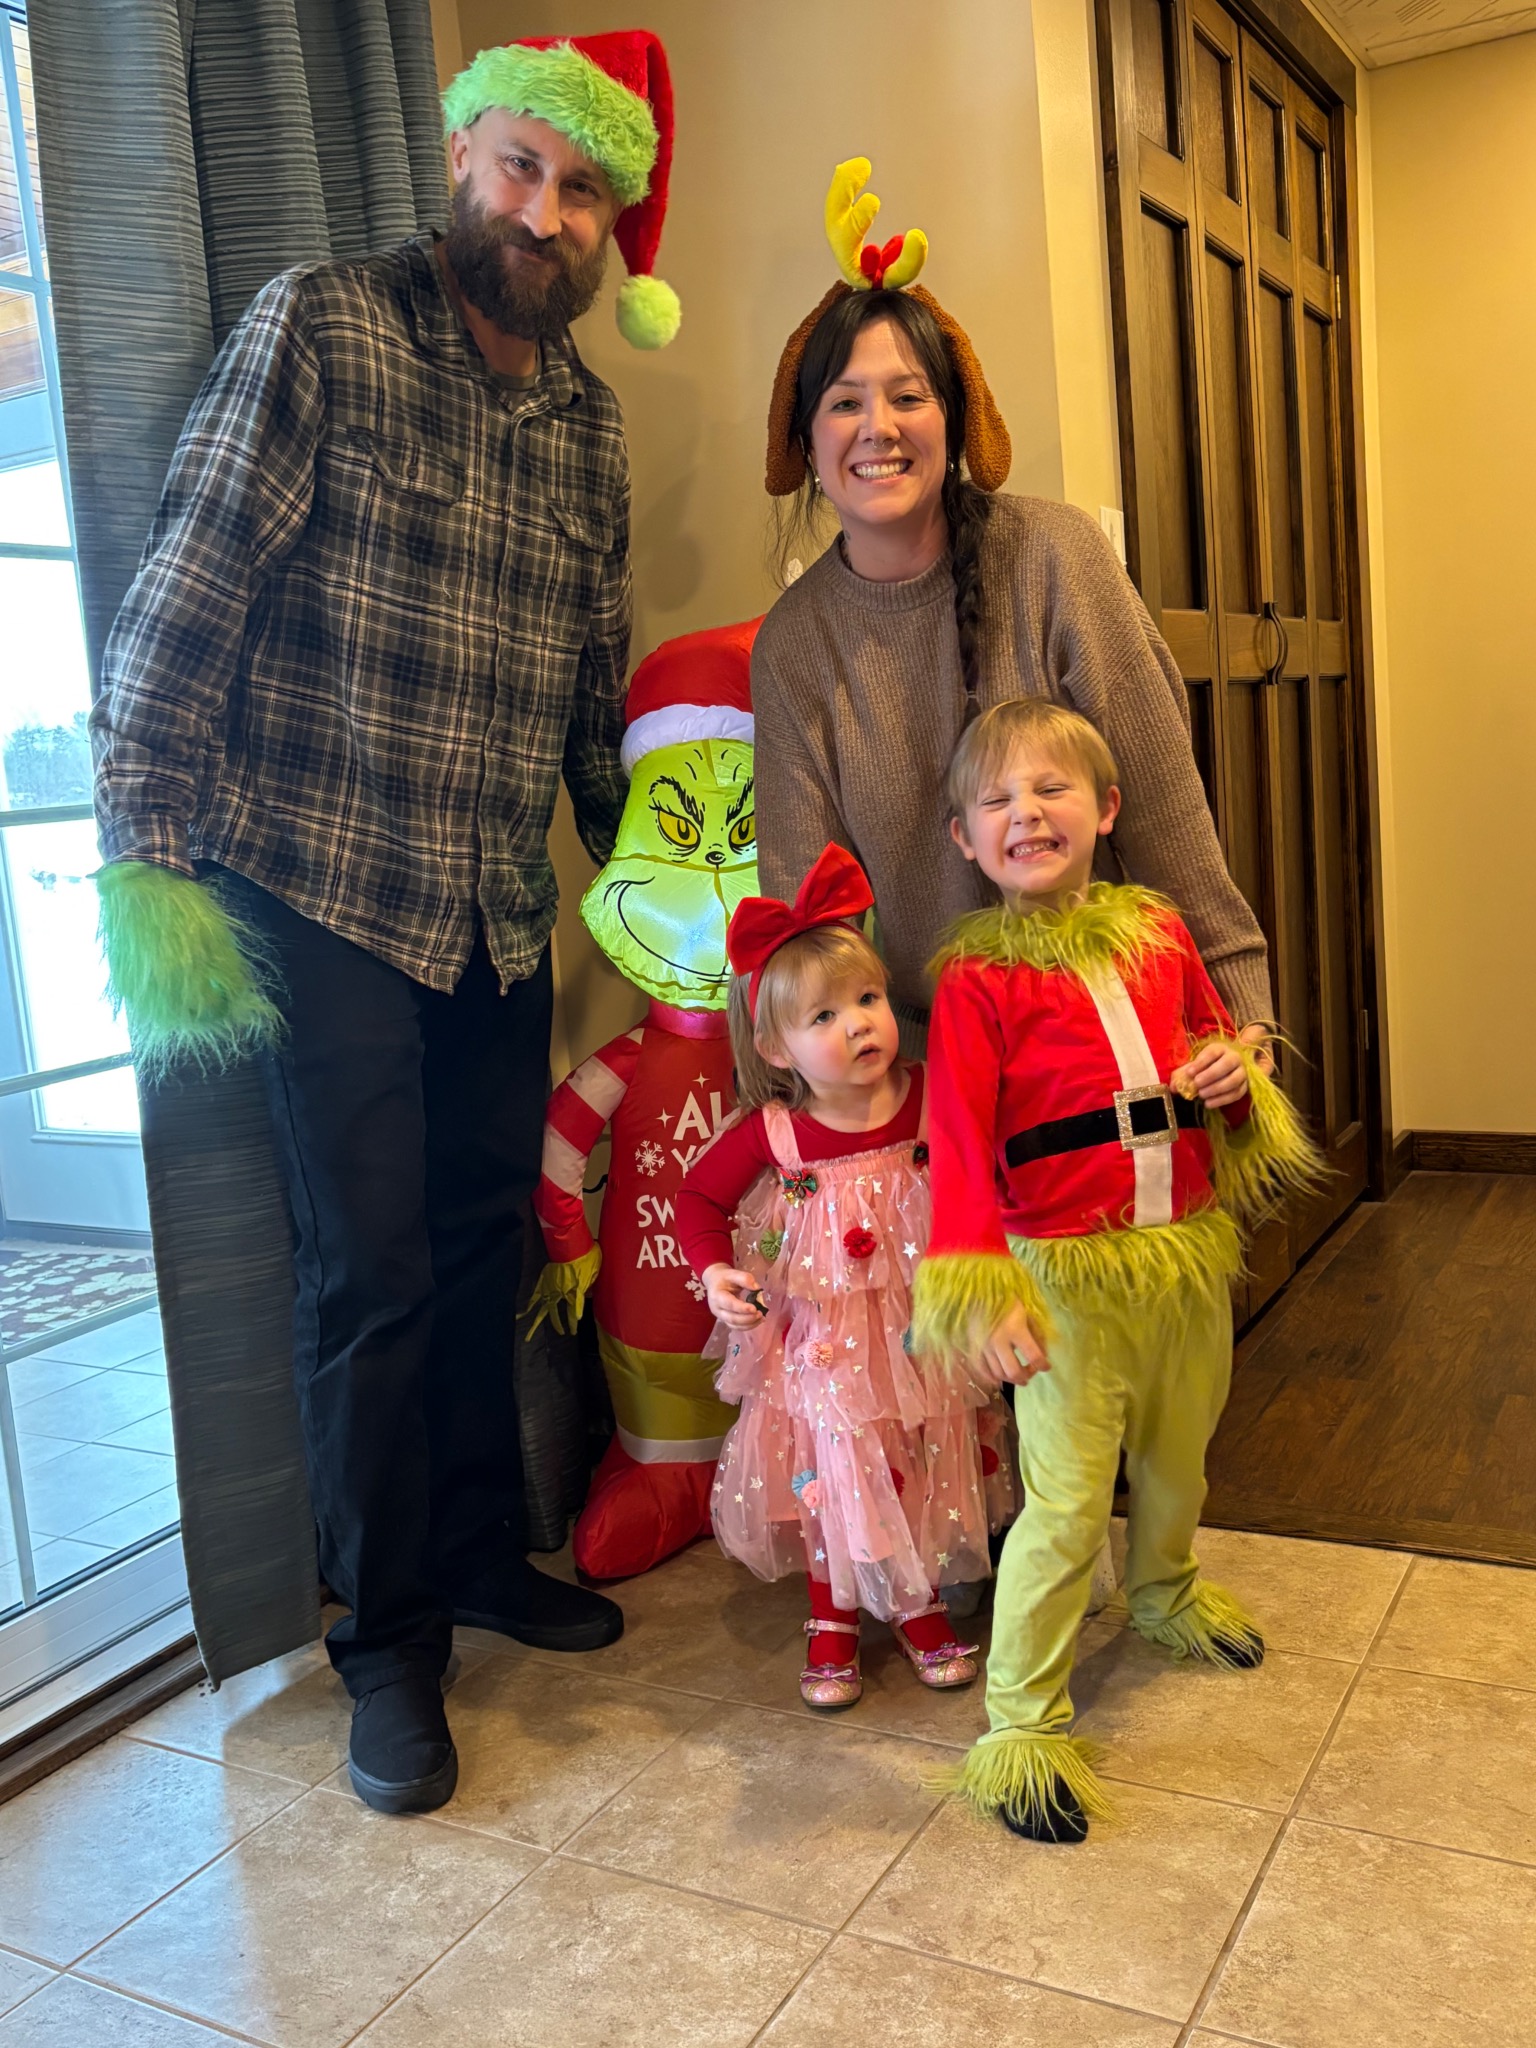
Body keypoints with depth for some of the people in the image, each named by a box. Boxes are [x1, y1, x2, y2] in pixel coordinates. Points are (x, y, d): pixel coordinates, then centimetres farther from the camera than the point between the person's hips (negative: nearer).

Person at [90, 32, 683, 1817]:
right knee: (373, 1271, -1)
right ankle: (388, 1643, 17)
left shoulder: (586, 417, 12)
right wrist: (147, 861, -15)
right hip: (327, 888, -5)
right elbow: (184, 592, -10)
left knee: (484, 1245, 13)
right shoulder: (317, 328, -5)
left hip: (502, 909, 6)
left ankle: (480, 1550, 33)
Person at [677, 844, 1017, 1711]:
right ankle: (834, 1620, 37)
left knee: (926, 1468, 16)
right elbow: (700, 1196, -4)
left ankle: (921, 1606, 42)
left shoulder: (931, 1100, -14)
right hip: (820, 1342, -1)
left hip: (919, 1332, 2)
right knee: (830, 1475, 13)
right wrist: (715, 1273, -18)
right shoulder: (772, 1134, -17)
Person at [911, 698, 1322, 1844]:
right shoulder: (979, 976, -11)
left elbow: (1214, 1035, 20)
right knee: (1066, 1505, -4)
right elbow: (961, 1142, -17)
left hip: (1188, 1255, 6)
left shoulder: (1159, 932, 4)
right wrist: (980, 1291, -26)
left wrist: (1235, 1076, -4)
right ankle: (1023, 1723, 13)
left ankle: (1166, 1592, 54)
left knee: (1177, 1461, 24)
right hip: (1068, 1275, -5)